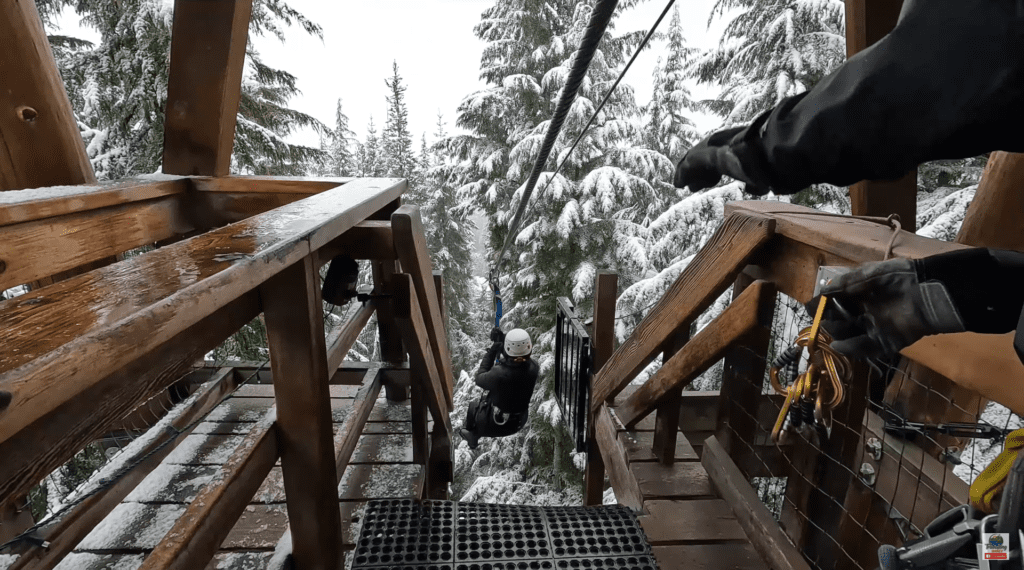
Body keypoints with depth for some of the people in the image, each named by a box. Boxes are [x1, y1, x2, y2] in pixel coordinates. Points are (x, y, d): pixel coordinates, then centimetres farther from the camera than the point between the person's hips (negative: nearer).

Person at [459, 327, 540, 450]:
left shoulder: (498, 374, -37)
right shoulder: (533, 369, -23)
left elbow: (479, 379, -16)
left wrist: (491, 352, -13)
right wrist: (503, 341, -3)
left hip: (496, 425, -5)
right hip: (519, 422, 5)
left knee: (473, 406, 26)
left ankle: (472, 435, 55)